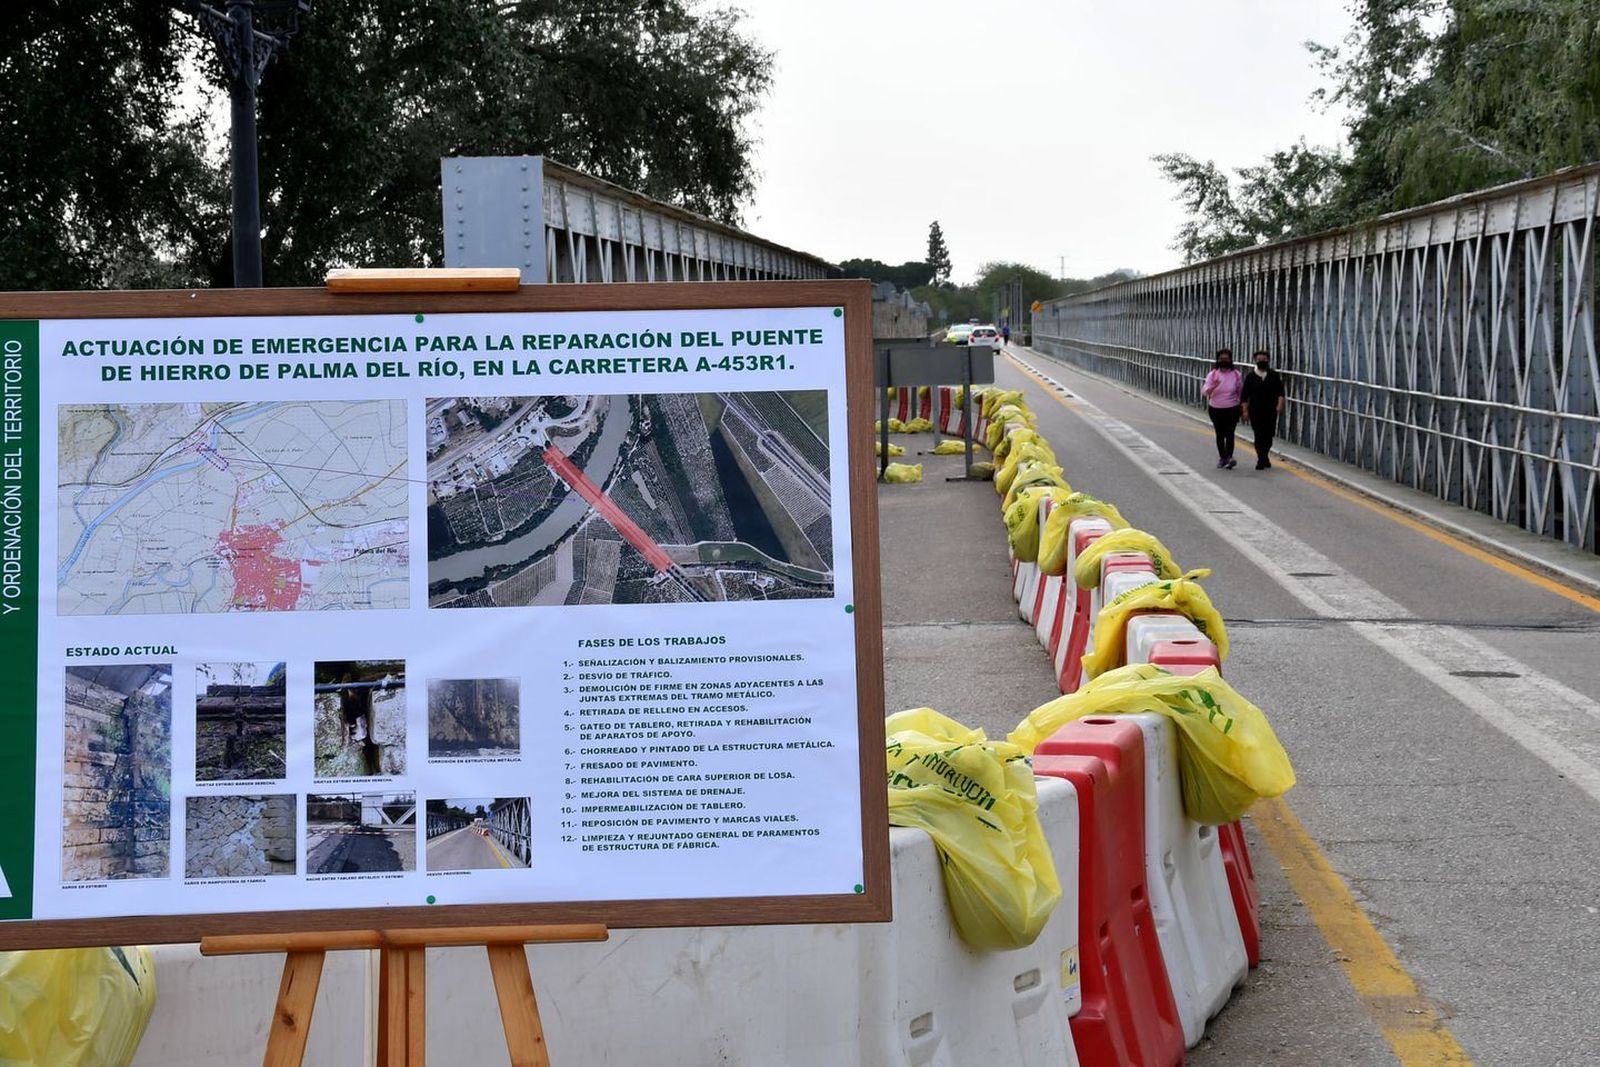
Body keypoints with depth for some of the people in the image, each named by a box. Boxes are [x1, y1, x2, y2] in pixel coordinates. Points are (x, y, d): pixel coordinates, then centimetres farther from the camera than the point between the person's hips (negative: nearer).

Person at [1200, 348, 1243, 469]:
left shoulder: (1236, 375, -3)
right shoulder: (1212, 374, -4)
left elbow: (1241, 392, 8)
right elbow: (1204, 392, -12)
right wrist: (1212, 387, -34)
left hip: (1232, 409, -2)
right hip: (1216, 409, 2)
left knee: (1229, 433, -13)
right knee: (1220, 434, 10)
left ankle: (1229, 457, -20)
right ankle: (1222, 457, 21)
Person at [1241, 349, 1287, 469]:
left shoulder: (1274, 375, 5)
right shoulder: (1250, 376, 2)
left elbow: (1280, 392, 4)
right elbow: (1244, 395, 3)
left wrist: (1280, 405, -11)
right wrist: (1245, 410, -4)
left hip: (1271, 410, 1)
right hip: (1256, 411, -1)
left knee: (1269, 435, 5)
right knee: (1259, 435, -6)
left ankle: (1263, 457, 25)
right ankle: (1262, 459, 0)